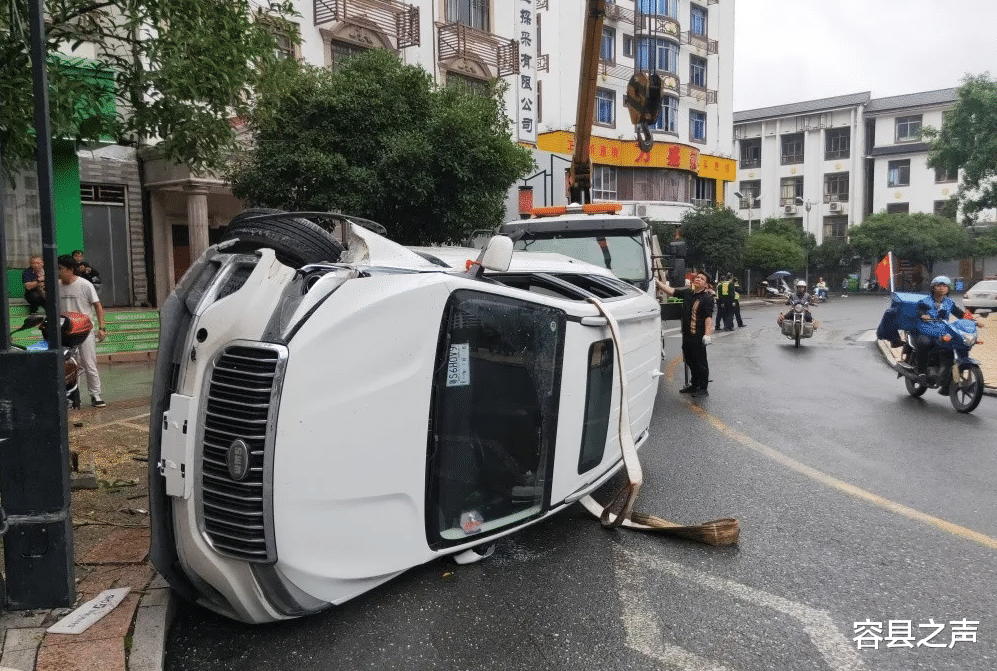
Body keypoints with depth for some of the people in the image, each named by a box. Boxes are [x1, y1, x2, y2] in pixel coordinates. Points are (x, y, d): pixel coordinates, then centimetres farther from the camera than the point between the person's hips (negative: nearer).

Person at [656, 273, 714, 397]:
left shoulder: (707, 298, -9)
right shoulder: (687, 293, 11)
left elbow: (709, 317, -15)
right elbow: (671, 291, 13)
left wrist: (707, 334, -23)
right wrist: (657, 282, 6)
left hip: (698, 336, -7)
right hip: (687, 335, 7)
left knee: (700, 362, -1)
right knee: (690, 360, 16)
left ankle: (703, 388, 9)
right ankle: (694, 385, 30)